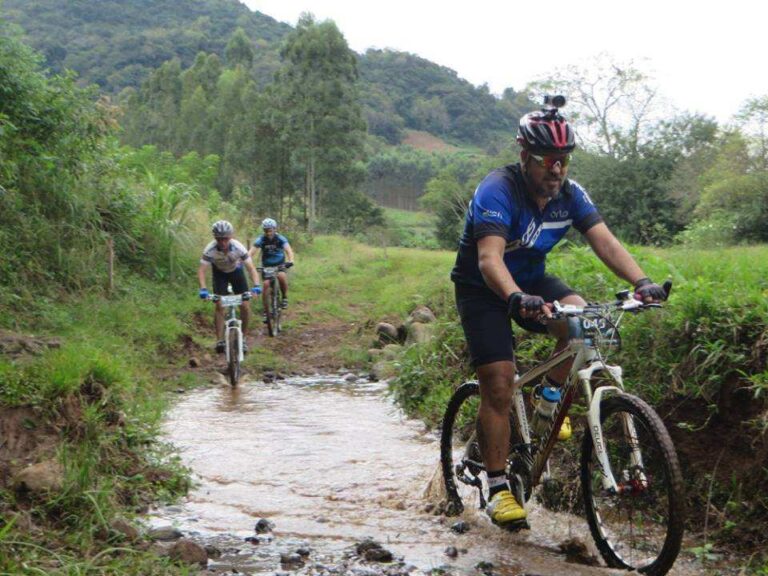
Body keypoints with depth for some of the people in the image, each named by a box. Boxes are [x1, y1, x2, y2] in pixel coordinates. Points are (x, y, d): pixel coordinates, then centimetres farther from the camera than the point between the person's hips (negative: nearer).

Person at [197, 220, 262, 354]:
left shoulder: (239, 248, -33)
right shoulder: (210, 250, -33)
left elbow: (251, 268, -33)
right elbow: (202, 270, -34)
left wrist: (256, 285, -48)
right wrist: (203, 289, -49)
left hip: (236, 271, 0)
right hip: (219, 273, 0)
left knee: (245, 305, -10)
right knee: (219, 306, -15)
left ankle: (243, 338, 7)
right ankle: (220, 340, -11)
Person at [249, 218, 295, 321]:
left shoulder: (280, 239, -14)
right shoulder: (261, 240, -13)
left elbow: (288, 250, -29)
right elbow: (251, 252, -22)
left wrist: (290, 261, -49)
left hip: (279, 265, -1)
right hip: (266, 266, 1)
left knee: (282, 276, -32)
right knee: (266, 285, -14)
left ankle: (285, 297, -6)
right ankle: (266, 312, -2)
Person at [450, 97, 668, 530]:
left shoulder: (570, 194, -10)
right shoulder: (499, 190, -27)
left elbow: (604, 240, -19)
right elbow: (489, 257, -40)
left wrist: (641, 281, -37)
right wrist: (517, 298, -60)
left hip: (531, 280, 5)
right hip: (483, 288, -5)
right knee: (499, 385, -14)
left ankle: (552, 393, 1)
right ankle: (498, 488, -3)